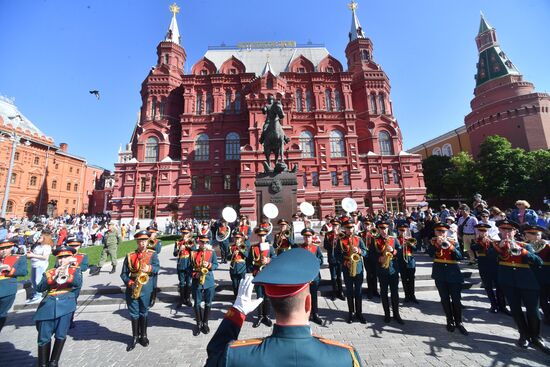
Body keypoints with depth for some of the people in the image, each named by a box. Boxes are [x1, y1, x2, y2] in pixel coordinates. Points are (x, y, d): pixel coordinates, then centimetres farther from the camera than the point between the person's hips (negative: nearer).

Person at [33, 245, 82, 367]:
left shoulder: (75, 270, 11)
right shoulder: (49, 272, 16)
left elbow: (78, 284, -7)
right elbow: (39, 288, 1)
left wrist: (67, 276, -24)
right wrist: (53, 278, -14)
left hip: (66, 304, -2)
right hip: (48, 306, 2)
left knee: (61, 336, -2)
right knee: (43, 338, 2)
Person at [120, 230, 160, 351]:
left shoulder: (152, 254, -2)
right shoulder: (129, 256, 1)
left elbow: (157, 268, -12)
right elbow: (124, 274, 2)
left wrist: (149, 268, -32)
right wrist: (130, 283, -13)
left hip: (146, 289, -1)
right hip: (132, 289, 1)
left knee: (144, 313, 13)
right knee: (134, 313, 12)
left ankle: (143, 336, 31)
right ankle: (135, 337, 31)